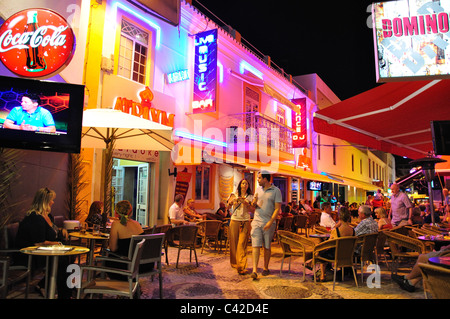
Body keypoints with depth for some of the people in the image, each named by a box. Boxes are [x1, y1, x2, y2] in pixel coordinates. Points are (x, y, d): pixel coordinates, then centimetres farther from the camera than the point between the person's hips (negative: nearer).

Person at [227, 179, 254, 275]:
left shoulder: (250, 197, 9)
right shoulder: (234, 195, 11)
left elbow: (253, 210, 3)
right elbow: (228, 206, 1)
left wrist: (246, 203, -12)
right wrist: (232, 201, -20)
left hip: (245, 222, -1)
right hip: (234, 221, 1)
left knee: (242, 244, -10)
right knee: (233, 243, 4)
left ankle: (241, 267, -12)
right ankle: (234, 263, 22)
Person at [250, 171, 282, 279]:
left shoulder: (276, 191, -4)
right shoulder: (258, 189, 12)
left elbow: (277, 208, -9)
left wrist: (270, 222, -17)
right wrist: (254, 204, -5)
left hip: (268, 223, -3)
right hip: (257, 221, 3)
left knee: (267, 247, 8)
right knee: (255, 245, -5)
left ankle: (265, 268, 23)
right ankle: (254, 270, -6)